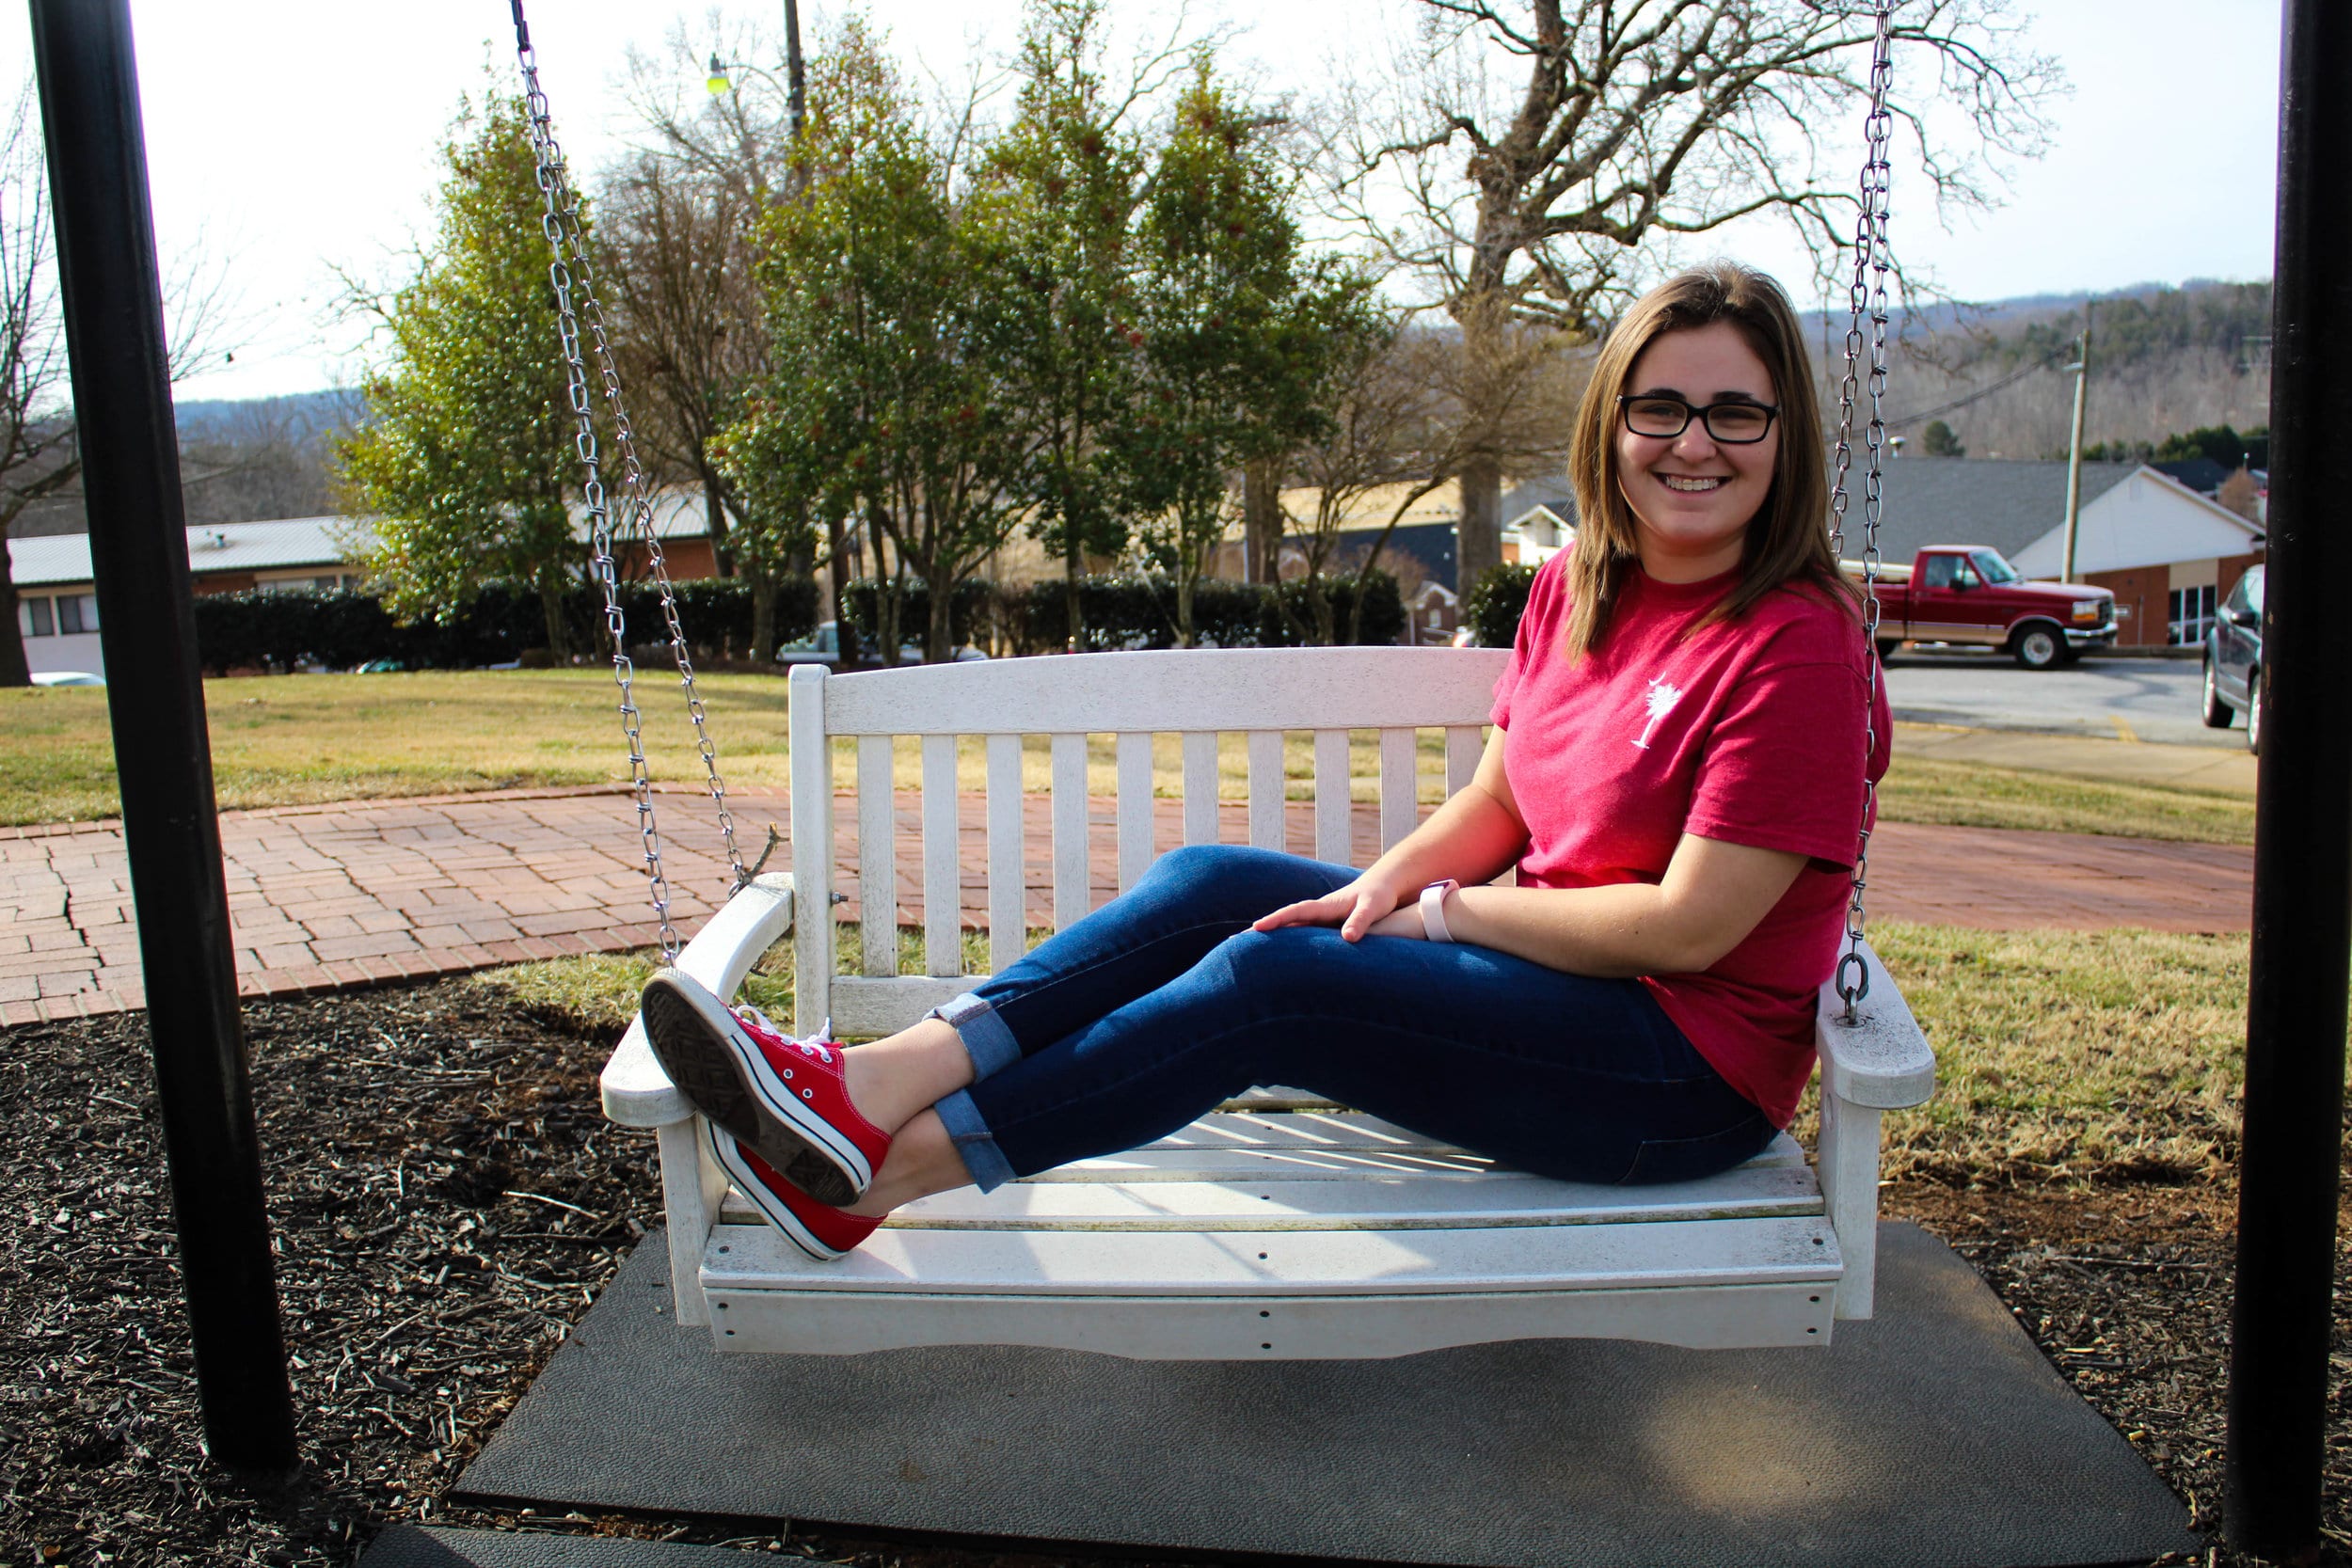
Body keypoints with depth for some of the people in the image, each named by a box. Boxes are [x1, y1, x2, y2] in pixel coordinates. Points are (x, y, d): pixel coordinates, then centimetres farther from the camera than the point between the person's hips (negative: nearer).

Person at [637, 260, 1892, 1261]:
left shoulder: (1796, 648, -18)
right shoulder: (1574, 587, 6)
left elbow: (1689, 927, -20)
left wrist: (1445, 909, -12)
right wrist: (1390, 879, -9)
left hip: (1690, 1067, -7)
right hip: (1548, 972, 7)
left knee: (1263, 980, -24)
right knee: (1213, 883, -8)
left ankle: (881, 1170, -17)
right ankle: (876, 1082, -17)